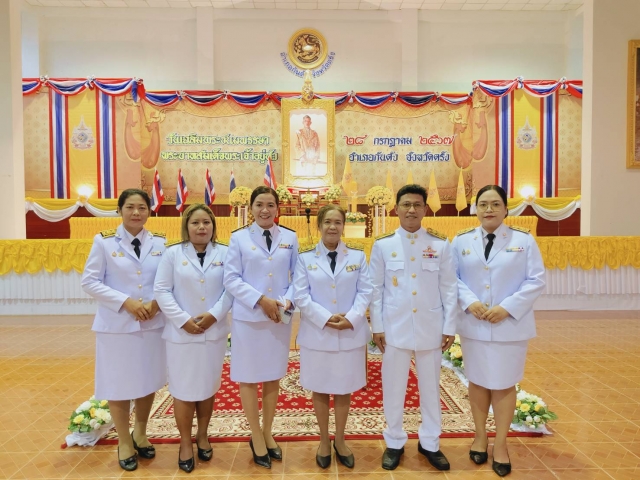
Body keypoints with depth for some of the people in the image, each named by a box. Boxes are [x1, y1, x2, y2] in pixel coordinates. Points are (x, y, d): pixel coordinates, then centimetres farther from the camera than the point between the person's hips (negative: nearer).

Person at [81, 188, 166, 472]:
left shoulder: (160, 243, 2)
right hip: (116, 325, -2)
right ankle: (124, 442, 31)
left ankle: (140, 434, 39)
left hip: (153, 323, 3)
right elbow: (89, 282, -7)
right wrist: (126, 301, -16)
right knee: (119, 385, 9)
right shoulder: (104, 241, -4)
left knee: (149, 382, 14)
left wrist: (157, 303, -14)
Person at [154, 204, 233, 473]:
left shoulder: (224, 253, -1)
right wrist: (184, 319, -13)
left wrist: (214, 315, -15)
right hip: (181, 333, -1)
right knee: (183, 390, 7)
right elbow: (161, 291, -6)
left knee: (208, 388, 15)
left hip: (214, 332, 2)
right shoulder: (173, 253, -3)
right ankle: (185, 443, 26)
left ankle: (203, 436, 35)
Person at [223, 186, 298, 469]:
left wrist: (287, 301, -13)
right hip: (248, 317, -2)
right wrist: (261, 300, -16)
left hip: (280, 317, 2)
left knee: (273, 378, 12)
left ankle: (267, 433, 31)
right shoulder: (239, 238, -1)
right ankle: (256, 437, 26)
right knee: (249, 378, 7)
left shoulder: (290, 238, 5)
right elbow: (231, 279, -6)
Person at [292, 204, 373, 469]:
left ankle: (340, 440, 33)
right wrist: (326, 318, -16)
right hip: (317, 333, -1)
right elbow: (300, 295, -7)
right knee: (320, 389, 12)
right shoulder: (305, 257, -2)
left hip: (351, 333, 1)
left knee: (344, 389, 13)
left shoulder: (358, 256, 3)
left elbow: (365, 291, 0)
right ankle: (324, 441, 32)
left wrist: (352, 318, -15)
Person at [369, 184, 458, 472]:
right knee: (393, 387, 9)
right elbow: (375, 289, 0)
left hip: (430, 328, 1)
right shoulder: (382, 245, -1)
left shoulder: (440, 245, 0)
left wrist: (449, 327, 0)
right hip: (395, 328, 0)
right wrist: (377, 327, -2)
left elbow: (449, 289, 2)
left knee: (430, 387, 13)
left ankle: (429, 443, 31)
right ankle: (394, 443, 27)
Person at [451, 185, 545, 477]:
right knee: (477, 382, 13)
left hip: (510, 326, -1)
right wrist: (470, 302, -16)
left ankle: (500, 445, 23)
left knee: (504, 385, 7)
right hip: (473, 325, 2)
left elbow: (536, 280, -5)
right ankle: (480, 437, 31)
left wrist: (507, 307, -15)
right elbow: (452, 277, 1)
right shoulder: (461, 241, 3)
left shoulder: (524, 240, -2)